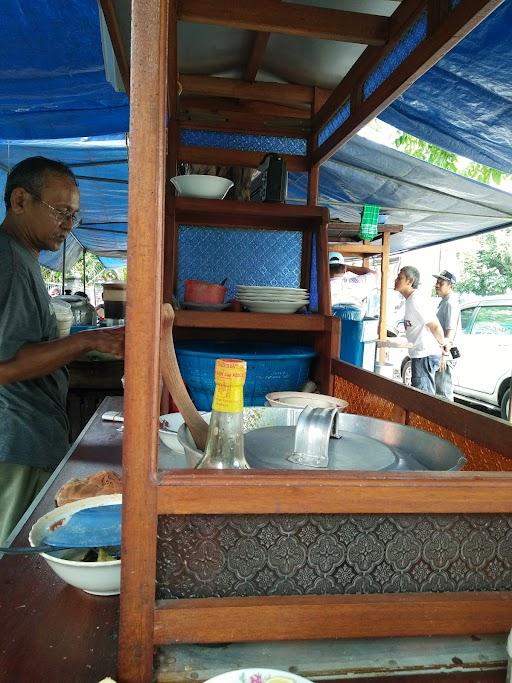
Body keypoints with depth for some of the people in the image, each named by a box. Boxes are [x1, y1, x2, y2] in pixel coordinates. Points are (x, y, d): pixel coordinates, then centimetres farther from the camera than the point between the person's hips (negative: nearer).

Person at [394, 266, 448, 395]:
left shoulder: (415, 301, -18)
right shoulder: (410, 300, 12)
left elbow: (435, 326, -19)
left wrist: (442, 343, -3)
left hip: (425, 356, -10)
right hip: (420, 355, 10)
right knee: (427, 394, 17)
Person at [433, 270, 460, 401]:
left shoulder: (451, 303, -13)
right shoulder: (443, 302, 17)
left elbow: (450, 331, -20)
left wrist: (444, 354, -24)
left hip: (445, 357, -10)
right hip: (438, 353, 10)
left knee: (444, 392, -7)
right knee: (438, 389, 16)